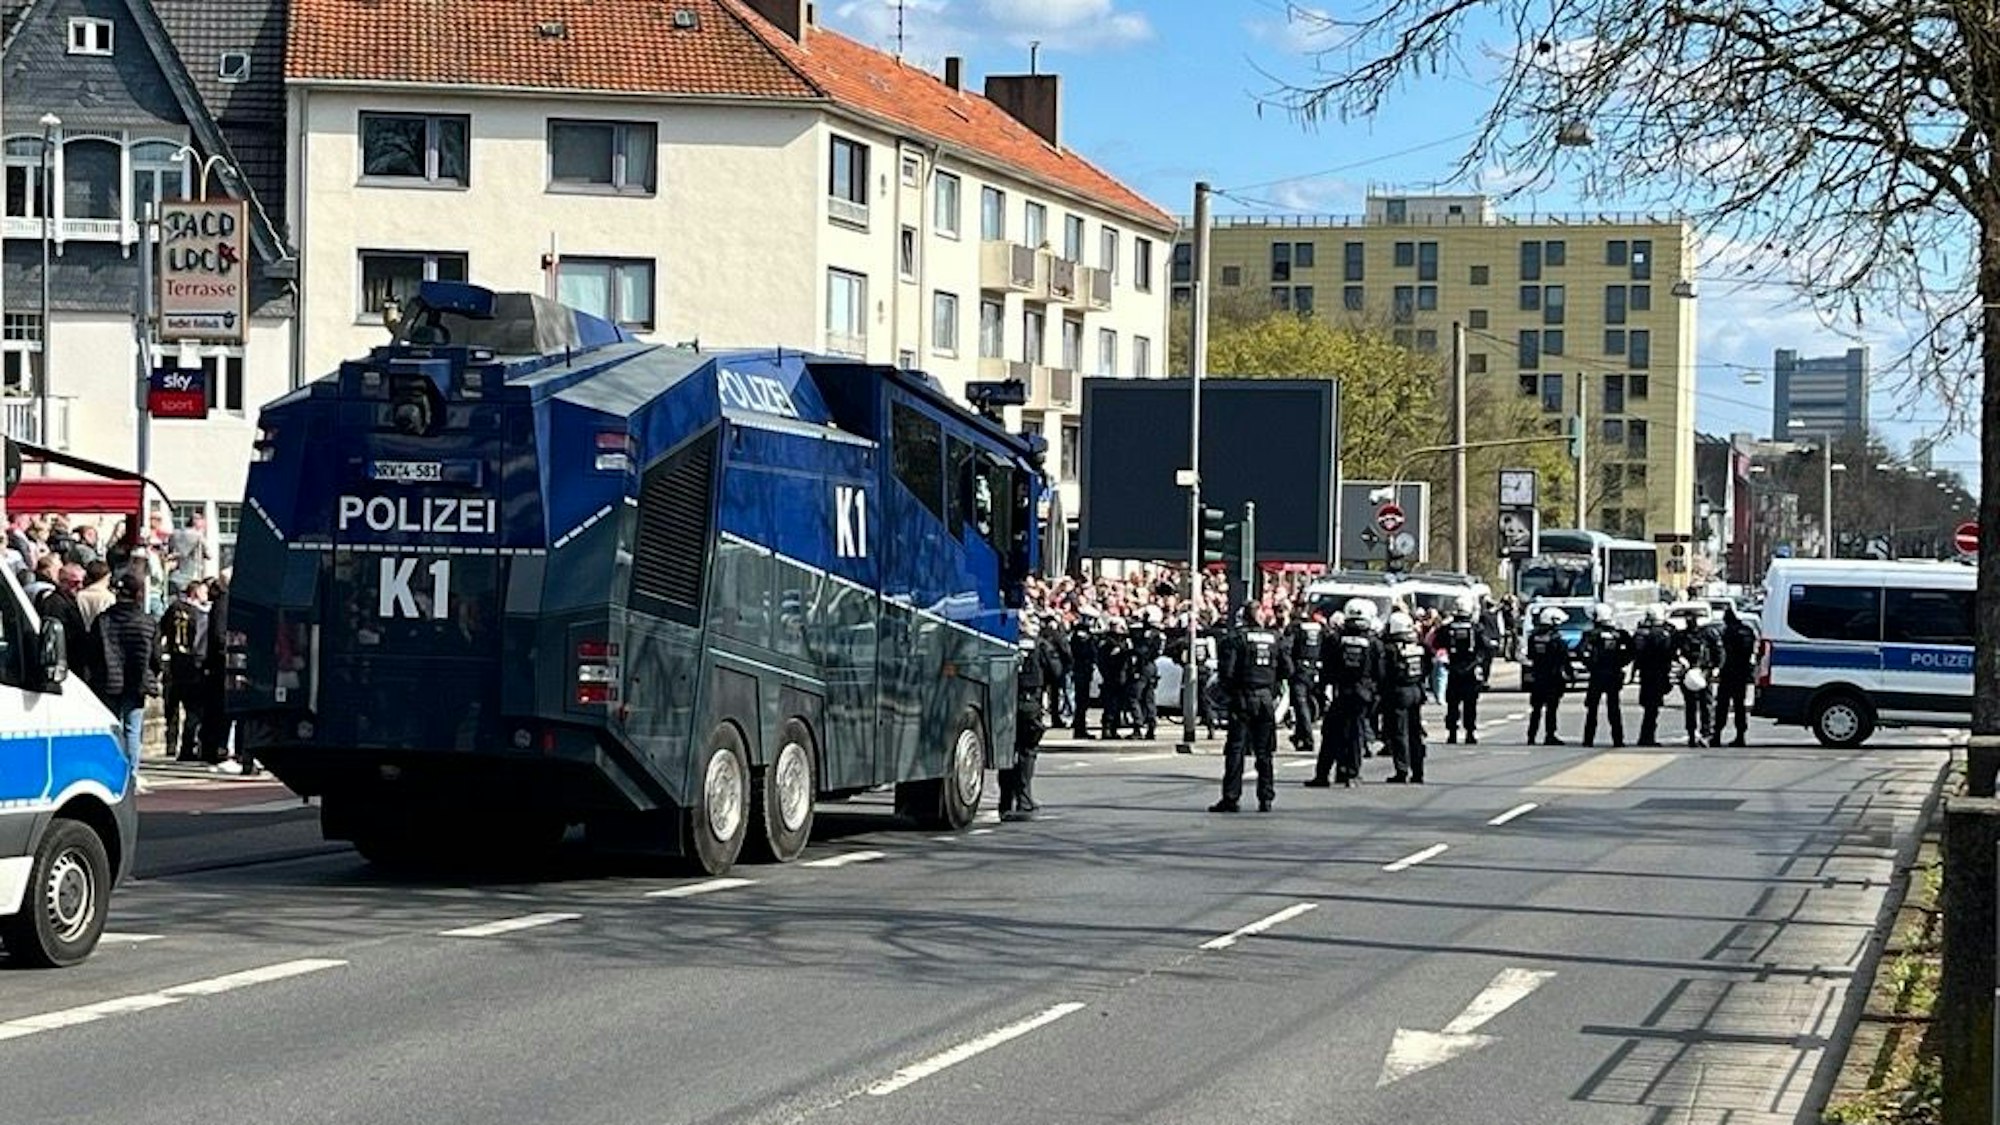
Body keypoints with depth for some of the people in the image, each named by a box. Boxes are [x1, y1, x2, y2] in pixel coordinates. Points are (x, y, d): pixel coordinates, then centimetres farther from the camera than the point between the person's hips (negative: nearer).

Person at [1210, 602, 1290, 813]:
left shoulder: (1237, 637, -6)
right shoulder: (1274, 638, 6)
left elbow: (1227, 670, -11)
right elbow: (1287, 669, 5)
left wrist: (1229, 689, 5)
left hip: (1243, 699, -3)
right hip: (1266, 699, 3)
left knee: (1235, 750, 0)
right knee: (1265, 752, 9)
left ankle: (1231, 798, -4)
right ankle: (1266, 799, 9)